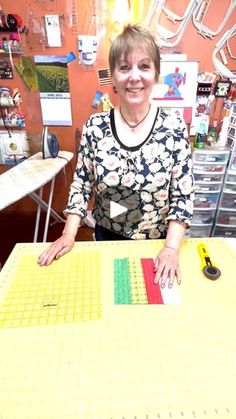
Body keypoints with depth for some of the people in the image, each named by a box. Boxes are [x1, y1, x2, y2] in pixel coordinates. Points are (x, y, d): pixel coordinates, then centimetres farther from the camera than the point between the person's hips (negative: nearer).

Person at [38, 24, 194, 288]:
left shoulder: (174, 128, -14)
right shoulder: (94, 127, -10)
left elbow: (183, 196, -12)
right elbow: (81, 184, -4)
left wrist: (171, 249, -19)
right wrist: (68, 235, -11)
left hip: (159, 241, 0)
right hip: (108, 237, 1)